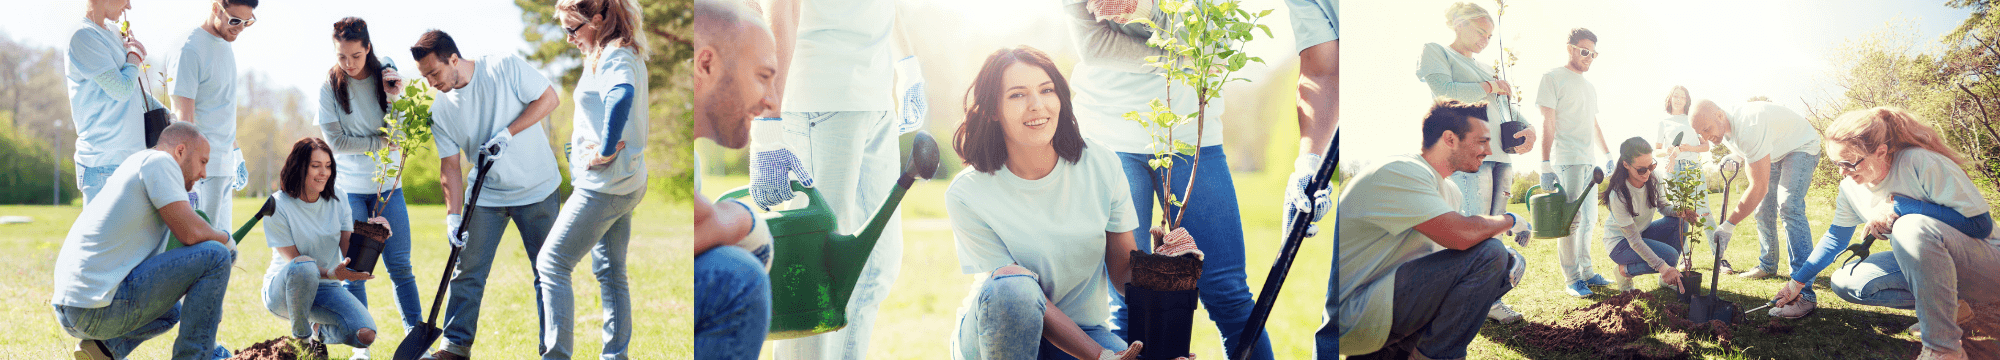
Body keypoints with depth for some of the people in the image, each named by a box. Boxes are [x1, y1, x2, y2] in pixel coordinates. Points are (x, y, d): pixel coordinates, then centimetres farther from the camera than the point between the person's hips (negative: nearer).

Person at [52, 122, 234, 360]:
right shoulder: (159, 161, -4)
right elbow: (191, 233, -15)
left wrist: (208, 301, 29)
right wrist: (226, 239, 7)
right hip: (99, 304, -10)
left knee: (172, 311, 35)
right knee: (215, 255, -7)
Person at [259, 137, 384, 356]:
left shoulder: (336, 201, 1)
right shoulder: (278, 206, -13)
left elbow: (349, 251, -4)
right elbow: (294, 260, -17)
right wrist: (330, 273, -35)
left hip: (325, 288, 4)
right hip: (282, 288, -3)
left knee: (365, 336, -22)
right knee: (304, 267, -40)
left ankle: (320, 331, 13)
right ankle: (301, 336, -15)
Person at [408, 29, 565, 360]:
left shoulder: (506, 67, -14)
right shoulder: (440, 110, -4)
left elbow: (549, 98, -12)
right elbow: (450, 164, -1)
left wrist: (508, 133, -20)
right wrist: (453, 216, -9)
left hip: (537, 188, -3)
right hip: (485, 195, 3)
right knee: (468, 271, 1)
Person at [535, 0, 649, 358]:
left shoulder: (614, 56, -16)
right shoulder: (627, 55, 14)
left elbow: (621, 95, -38)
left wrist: (606, 149, -30)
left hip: (604, 186, -10)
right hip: (626, 183, 10)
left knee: (551, 263, -5)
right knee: (611, 272, 14)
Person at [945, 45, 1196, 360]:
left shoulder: (1101, 167, -8)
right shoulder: (967, 194, -17)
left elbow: (1123, 275, -2)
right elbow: (1019, 296, -19)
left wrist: (1160, 260, -26)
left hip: (1084, 331, 1)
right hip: (994, 332, -1)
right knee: (1012, 286, -36)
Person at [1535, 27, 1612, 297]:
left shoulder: (1589, 87, 20)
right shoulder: (1554, 77, -3)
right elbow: (1547, 124, -10)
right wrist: (1546, 165, -16)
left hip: (1589, 161, 8)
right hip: (1566, 160, -8)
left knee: (1589, 219, 11)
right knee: (1571, 219, -10)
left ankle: (1585, 272, 19)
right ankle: (1571, 279, -6)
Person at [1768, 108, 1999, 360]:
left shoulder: (1921, 163, -24)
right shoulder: (1851, 187, -2)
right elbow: (1836, 237, 15)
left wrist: (1898, 207, -26)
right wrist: (1798, 281, 14)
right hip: (1924, 261, 8)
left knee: (1913, 226, -37)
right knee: (1844, 282, -8)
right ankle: (1949, 306, -2)